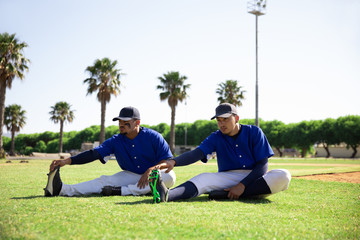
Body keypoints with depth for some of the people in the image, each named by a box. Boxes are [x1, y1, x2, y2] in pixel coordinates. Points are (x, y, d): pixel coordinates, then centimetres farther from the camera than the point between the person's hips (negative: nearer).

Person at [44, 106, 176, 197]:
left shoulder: (153, 137, -14)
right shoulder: (116, 141, -5)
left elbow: (168, 160, -14)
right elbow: (94, 153, -16)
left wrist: (150, 170, -32)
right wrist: (67, 161, -29)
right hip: (131, 175, 3)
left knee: (169, 177, -35)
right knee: (106, 180, -20)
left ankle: (122, 191, -38)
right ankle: (63, 189, -35)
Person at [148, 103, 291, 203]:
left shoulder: (254, 132, -2)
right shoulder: (216, 138, 3)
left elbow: (262, 165, -7)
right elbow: (197, 153, -16)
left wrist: (242, 185, -21)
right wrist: (173, 162, -36)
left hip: (254, 179, 0)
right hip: (227, 179, 1)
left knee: (284, 176, -30)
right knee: (204, 178, -28)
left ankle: (228, 195, -36)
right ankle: (166, 195, -56)